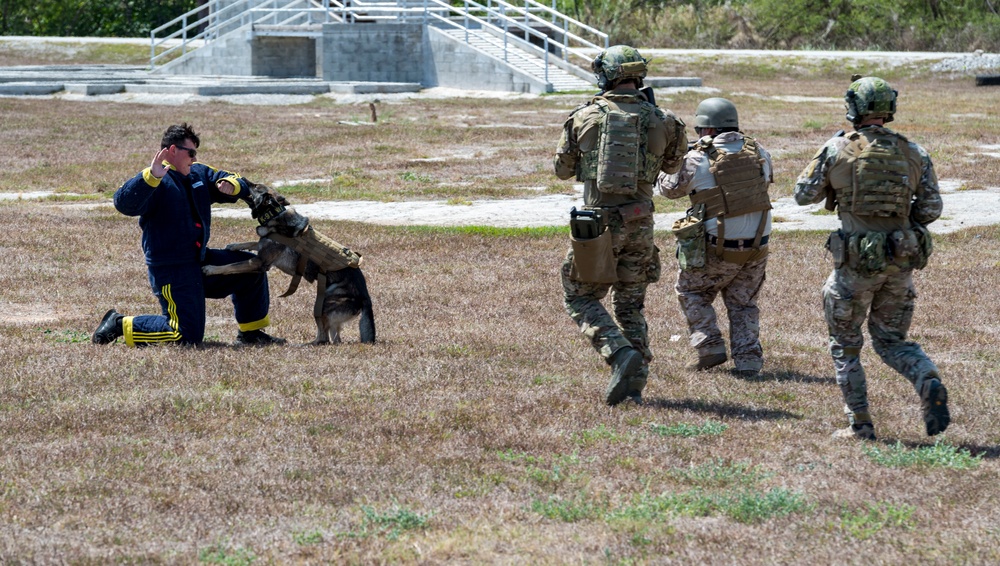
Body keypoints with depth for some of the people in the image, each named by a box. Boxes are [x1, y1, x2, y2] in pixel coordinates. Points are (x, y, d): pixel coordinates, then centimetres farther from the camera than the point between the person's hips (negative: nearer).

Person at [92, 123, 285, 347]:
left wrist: (231, 184, -8)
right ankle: (121, 325, 1)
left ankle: (250, 332, 23)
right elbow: (124, 203, -32)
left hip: (200, 260, 9)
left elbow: (238, 183, 17)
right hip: (169, 270, -9)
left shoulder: (199, 173, 13)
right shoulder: (155, 183, -14)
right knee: (187, 335, -13)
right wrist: (151, 176, -46)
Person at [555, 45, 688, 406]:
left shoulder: (585, 117, -4)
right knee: (630, 305, 16)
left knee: (580, 298, 9)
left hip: (597, 223, -3)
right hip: (639, 225, 3)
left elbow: (562, 169, 8)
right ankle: (634, 383, 11)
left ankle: (621, 354, -13)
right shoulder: (659, 120, 0)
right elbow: (671, 164, 18)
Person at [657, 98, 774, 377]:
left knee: (691, 291, 18)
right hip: (757, 246, 4)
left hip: (720, 249, -4)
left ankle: (710, 348, 10)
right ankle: (748, 361, 8)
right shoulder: (758, 152, 1)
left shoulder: (697, 160, -11)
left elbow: (669, 188, 5)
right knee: (743, 303, 19)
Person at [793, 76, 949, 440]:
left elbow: (803, 194, 2)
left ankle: (859, 425, 11)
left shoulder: (837, 150, -7)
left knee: (845, 345, 14)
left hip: (857, 262, -3)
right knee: (891, 341, 16)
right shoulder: (913, 153, 3)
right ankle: (930, 385, -13)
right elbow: (931, 209, 5)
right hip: (901, 261, 3)